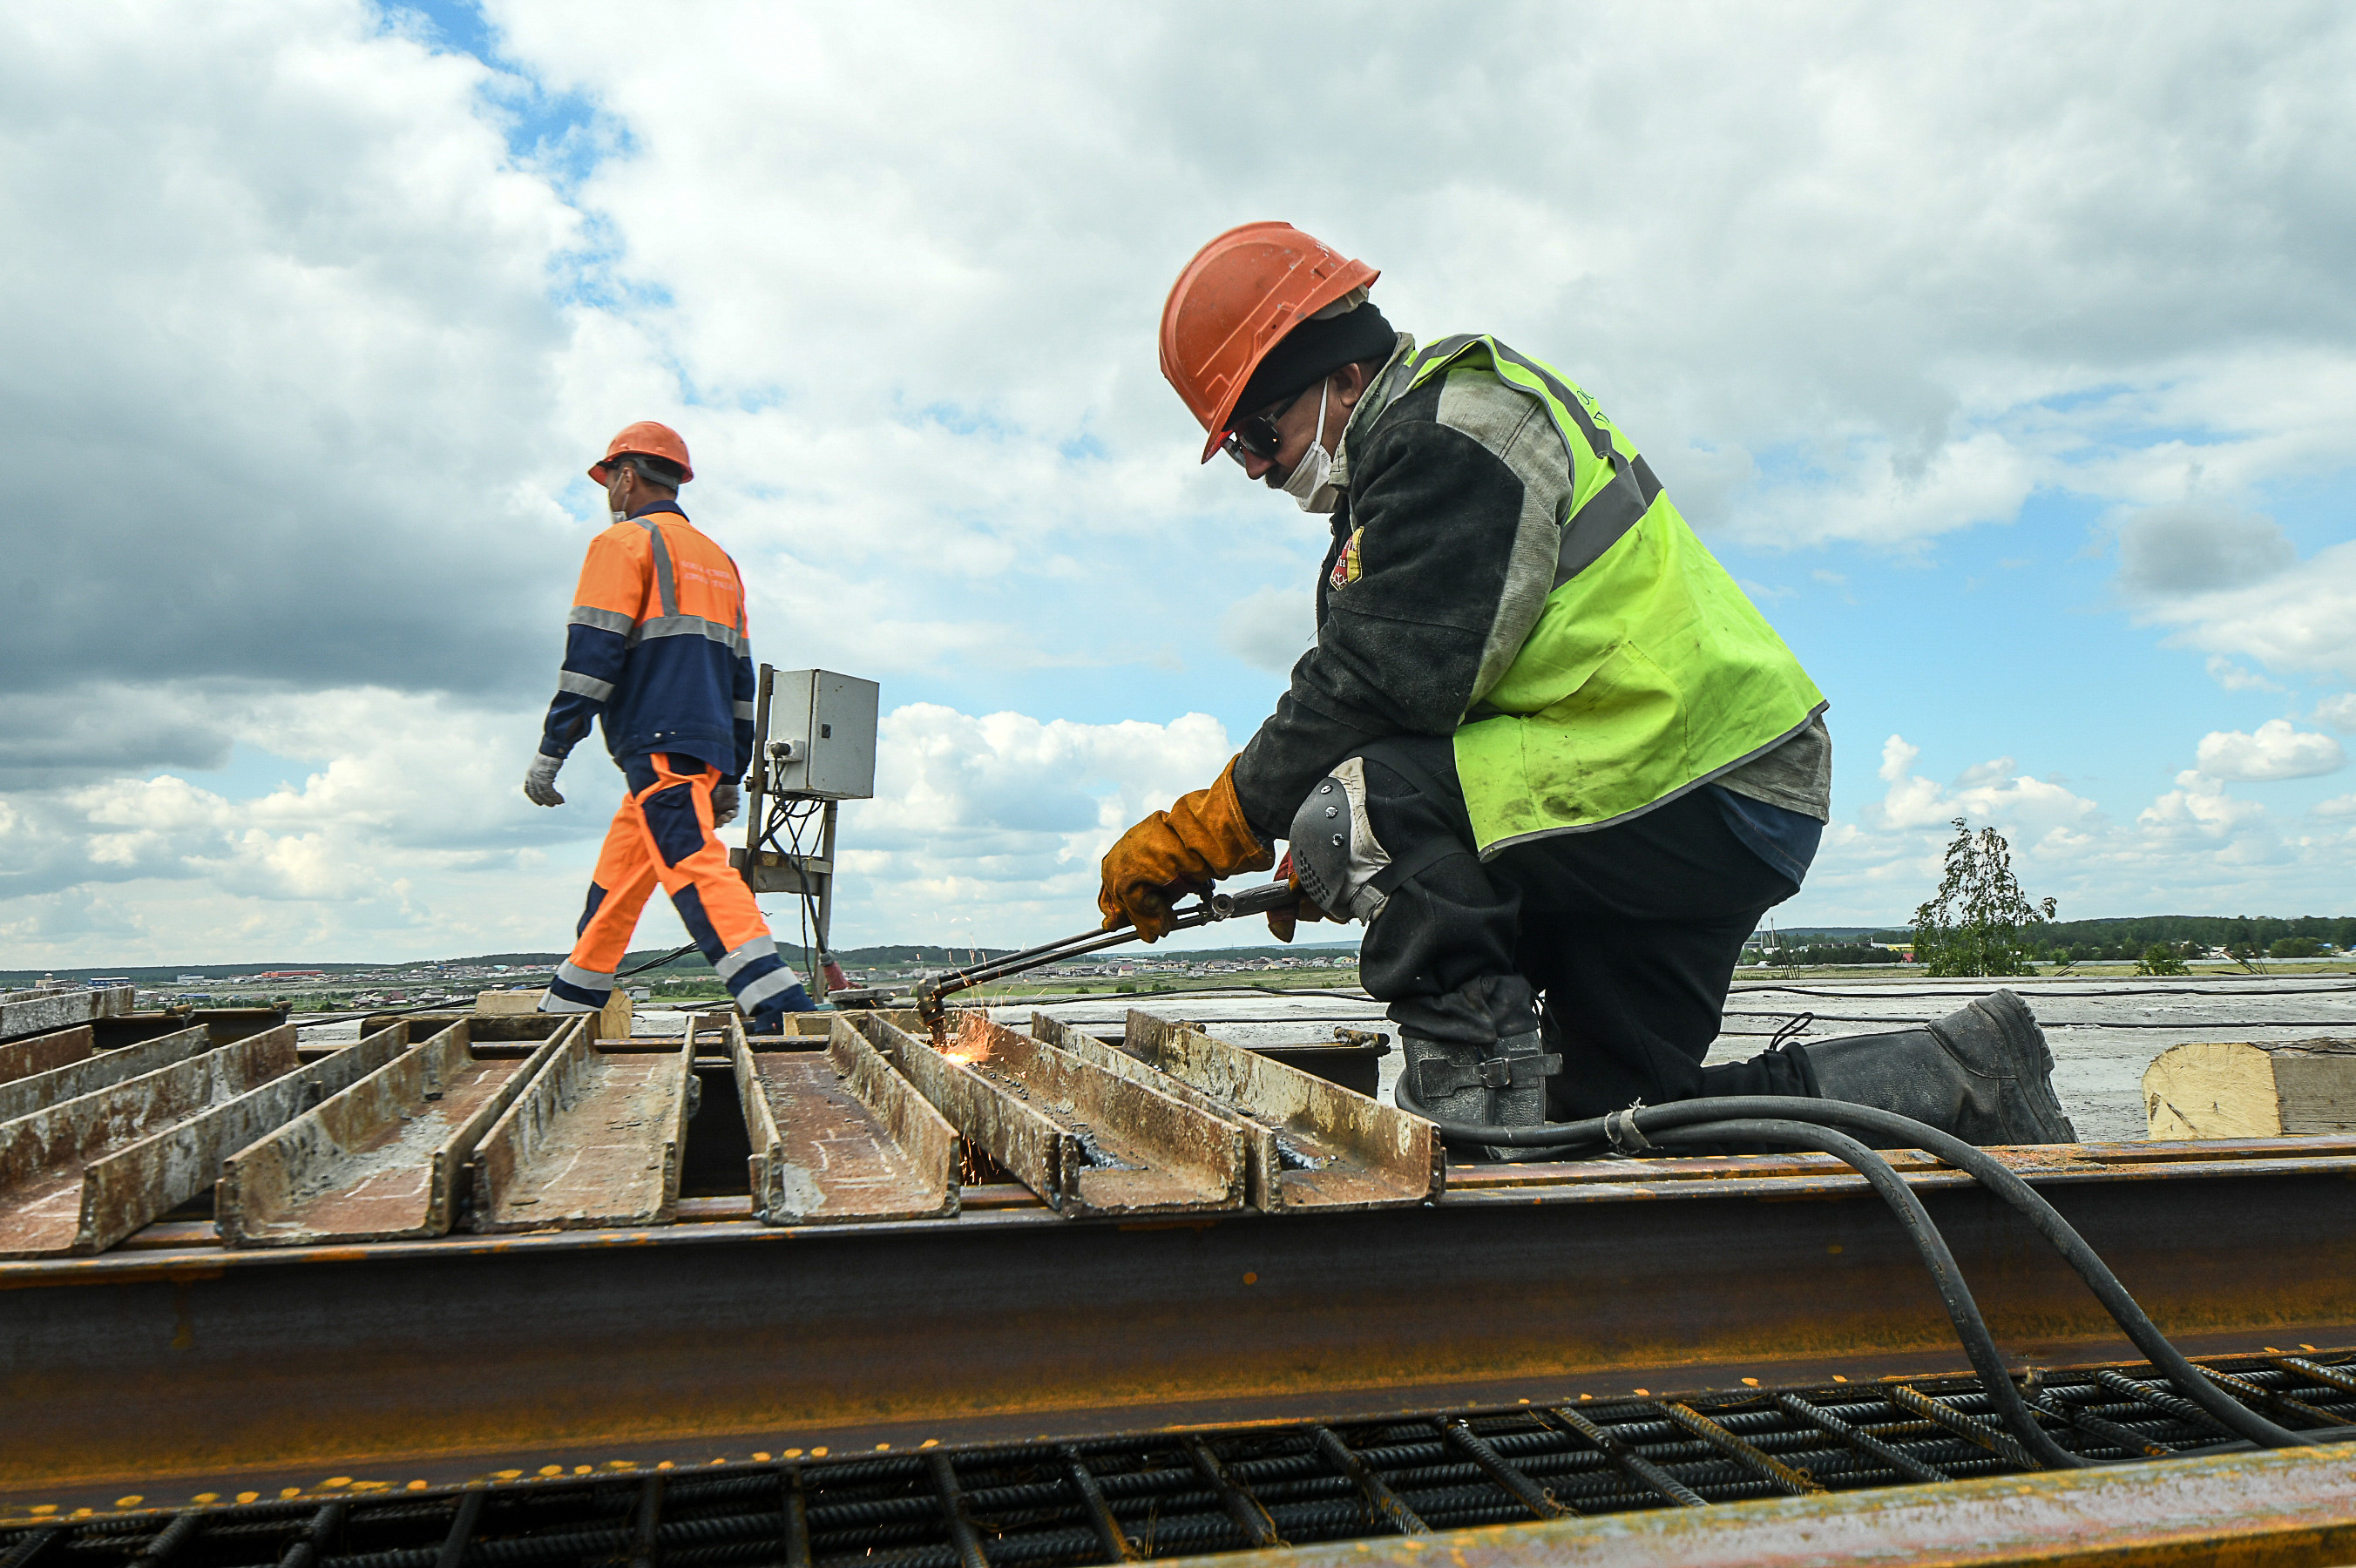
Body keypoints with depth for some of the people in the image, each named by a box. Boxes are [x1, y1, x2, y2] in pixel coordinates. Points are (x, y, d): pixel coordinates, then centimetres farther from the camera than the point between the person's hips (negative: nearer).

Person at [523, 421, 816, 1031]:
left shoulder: (623, 542, 1)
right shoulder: (718, 559, 24)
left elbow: (592, 655, -9)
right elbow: (740, 676, 22)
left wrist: (550, 751, -7)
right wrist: (730, 777, 23)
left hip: (657, 746, -8)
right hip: (707, 748, 8)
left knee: (695, 869, -18)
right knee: (615, 880, 16)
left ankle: (782, 1010, -30)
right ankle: (564, 1009, 24)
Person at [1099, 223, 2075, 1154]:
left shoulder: (1447, 428, -13)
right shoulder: (1425, 433, 20)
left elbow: (1383, 683, -23)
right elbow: (1371, 678, 17)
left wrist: (1208, 830, -16)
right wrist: (1326, 861, 8)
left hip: (1703, 795, -11)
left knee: (1354, 809, -23)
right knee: (1606, 1121, 16)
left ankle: (1477, 1102, -14)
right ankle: (1960, 1079, 19)